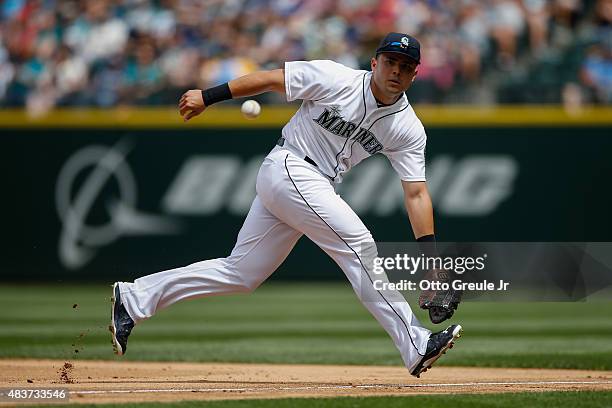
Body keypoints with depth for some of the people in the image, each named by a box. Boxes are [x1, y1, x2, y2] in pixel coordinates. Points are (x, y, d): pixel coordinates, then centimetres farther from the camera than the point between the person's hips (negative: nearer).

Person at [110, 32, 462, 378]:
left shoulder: (409, 129, 0)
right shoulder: (335, 79, -13)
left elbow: (416, 193, -5)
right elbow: (271, 79, -5)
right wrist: (208, 97, -6)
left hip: (317, 189, 7)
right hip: (289, 170, -7)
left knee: (241, 274, 7)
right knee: (359, 245, -19)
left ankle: (133, 298, 14)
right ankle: (416, 346, -19)